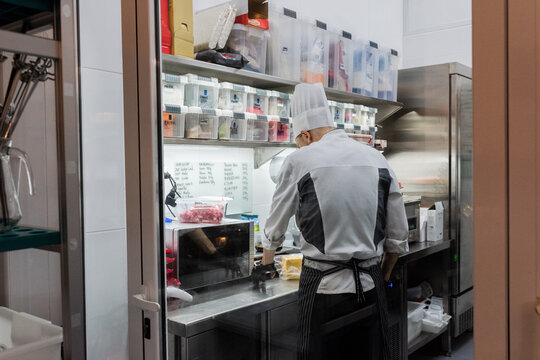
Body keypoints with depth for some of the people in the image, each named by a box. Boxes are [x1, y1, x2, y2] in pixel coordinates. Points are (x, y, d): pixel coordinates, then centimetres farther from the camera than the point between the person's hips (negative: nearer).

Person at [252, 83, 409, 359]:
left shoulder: (299, 161, -6)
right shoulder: (377, 159, 3)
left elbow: (274, 229, 7)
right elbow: (398, 237, 7)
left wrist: (267, 262, 27)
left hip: (323, 289, -3)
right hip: (370, 287, 4)